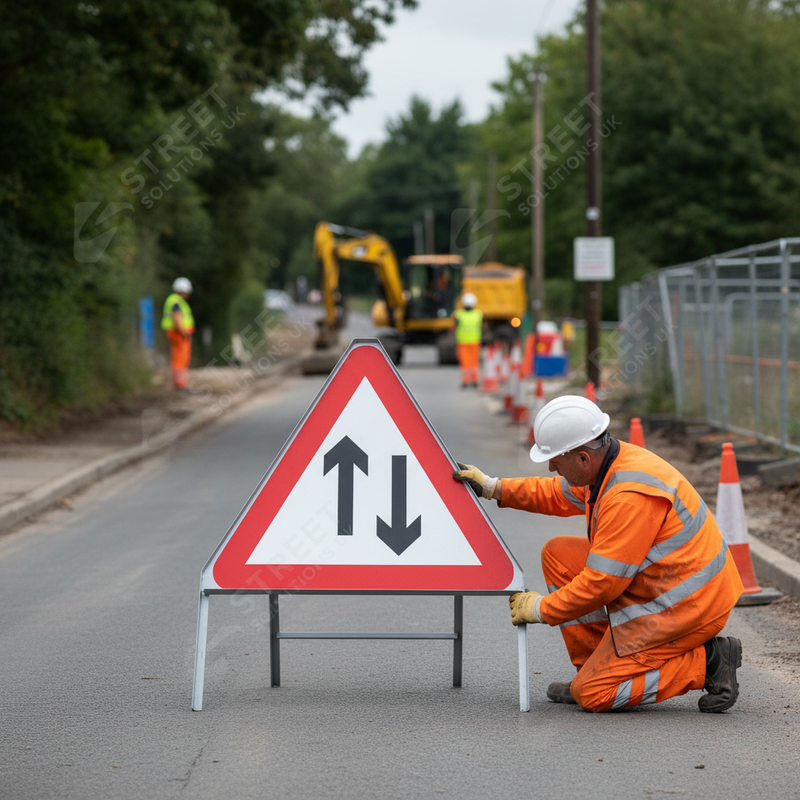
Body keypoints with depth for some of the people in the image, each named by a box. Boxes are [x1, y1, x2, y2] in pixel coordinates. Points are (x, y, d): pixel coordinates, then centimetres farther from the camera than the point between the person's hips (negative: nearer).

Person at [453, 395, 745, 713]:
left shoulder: (630, 496, -28)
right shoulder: (607, 464, 2)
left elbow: (603, 582, -24)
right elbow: (560, 495, 24)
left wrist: (541, 609, -11)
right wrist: (493, 488, 20)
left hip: (682, 608, -10)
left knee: (592, 695, -8)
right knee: (558, 554, 11)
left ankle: (705, 662, -6)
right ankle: (593, 668, 14)